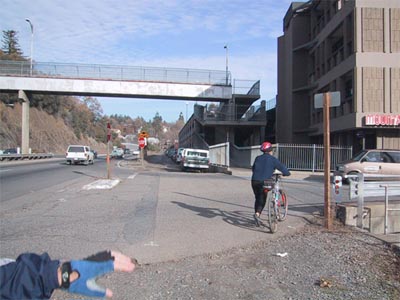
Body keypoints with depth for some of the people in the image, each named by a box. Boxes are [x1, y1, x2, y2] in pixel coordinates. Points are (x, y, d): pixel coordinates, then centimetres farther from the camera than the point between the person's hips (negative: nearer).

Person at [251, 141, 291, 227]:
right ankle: (257, 214, -18)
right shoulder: (273, 159, 0)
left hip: (254, 181, 4)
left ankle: (257, 218, 19)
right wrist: (286, 173, 19)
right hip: (264, 182, -4)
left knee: (257, 199, 18)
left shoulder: (258, 158, 14)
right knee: (262, 200, 4)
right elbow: (282, 167, 0)